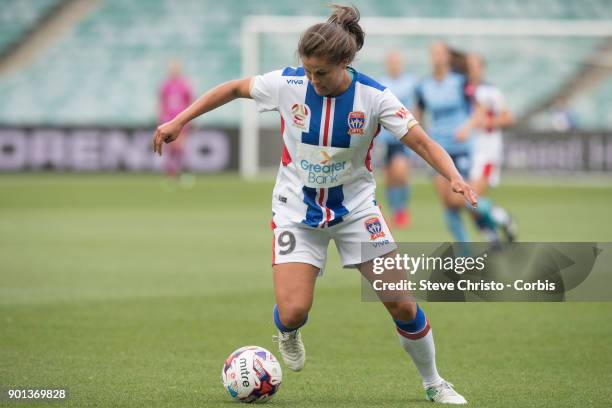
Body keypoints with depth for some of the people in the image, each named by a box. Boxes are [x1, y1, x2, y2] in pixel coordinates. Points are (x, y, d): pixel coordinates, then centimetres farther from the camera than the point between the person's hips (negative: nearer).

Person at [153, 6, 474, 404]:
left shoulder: (374, 97, -18)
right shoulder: (287, 83, -16)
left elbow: (424, 143, -19)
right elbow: (233, 88, 1)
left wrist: (454, 177, -37)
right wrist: (179, 121, 0)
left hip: (356, 207, 0)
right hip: (297, 209, 0)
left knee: (402, 304, -6)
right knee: (293, 311, -16)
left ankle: (434, 383, 19)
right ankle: (287, 333, 25)